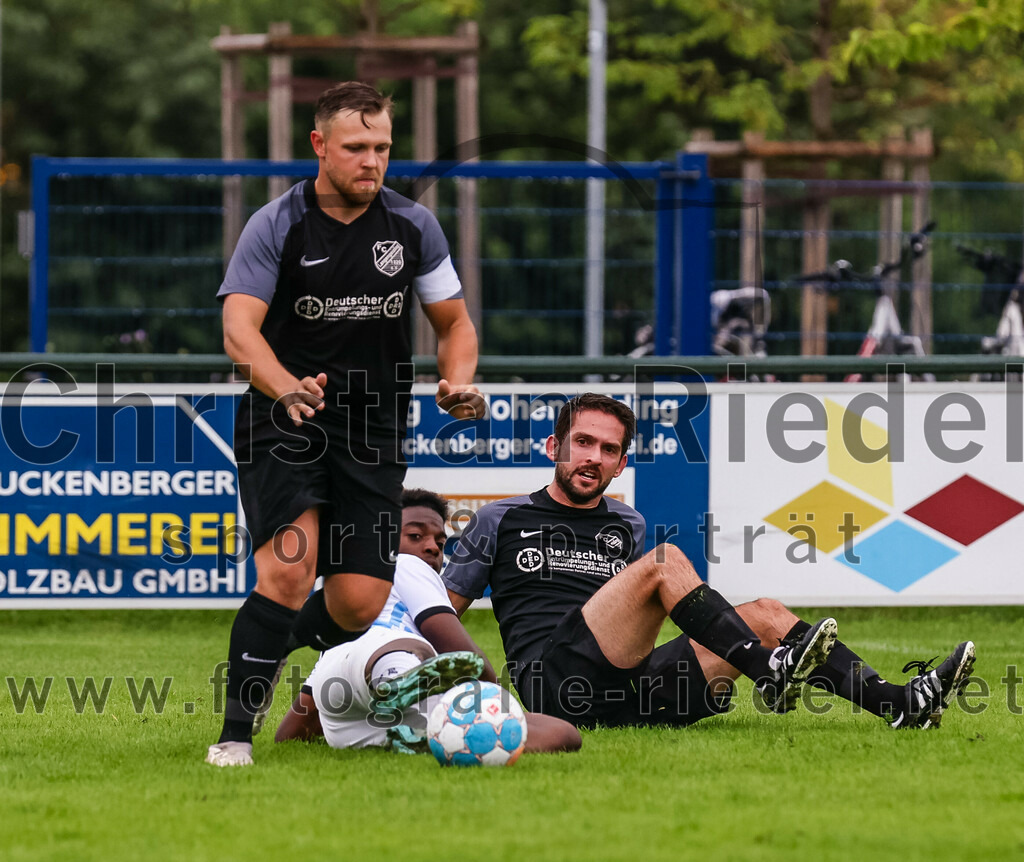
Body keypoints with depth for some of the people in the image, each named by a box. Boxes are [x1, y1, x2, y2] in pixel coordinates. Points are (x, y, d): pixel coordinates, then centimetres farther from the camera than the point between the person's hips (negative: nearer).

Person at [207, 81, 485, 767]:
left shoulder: (413, 227, 5)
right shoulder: (276, 226, -6)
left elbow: (454, 323, 15)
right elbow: (239, 329, -17)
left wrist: (458, 382, -8)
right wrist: (288, 390, -37)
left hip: (373, 434, 3)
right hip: (281, 427, -3)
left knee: (360, 602, -6)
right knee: (291, 567, -25)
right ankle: (237, 731, -16)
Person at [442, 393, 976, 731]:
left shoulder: (627, 527, 25)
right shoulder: (502, 520, 12)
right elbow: (440, 611, 10)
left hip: (629, 695, 5)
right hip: (553, 680, -5)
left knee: (764, 615, -8)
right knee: (666, 562, -23)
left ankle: (898, 704, -20)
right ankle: (772, 672, -35)